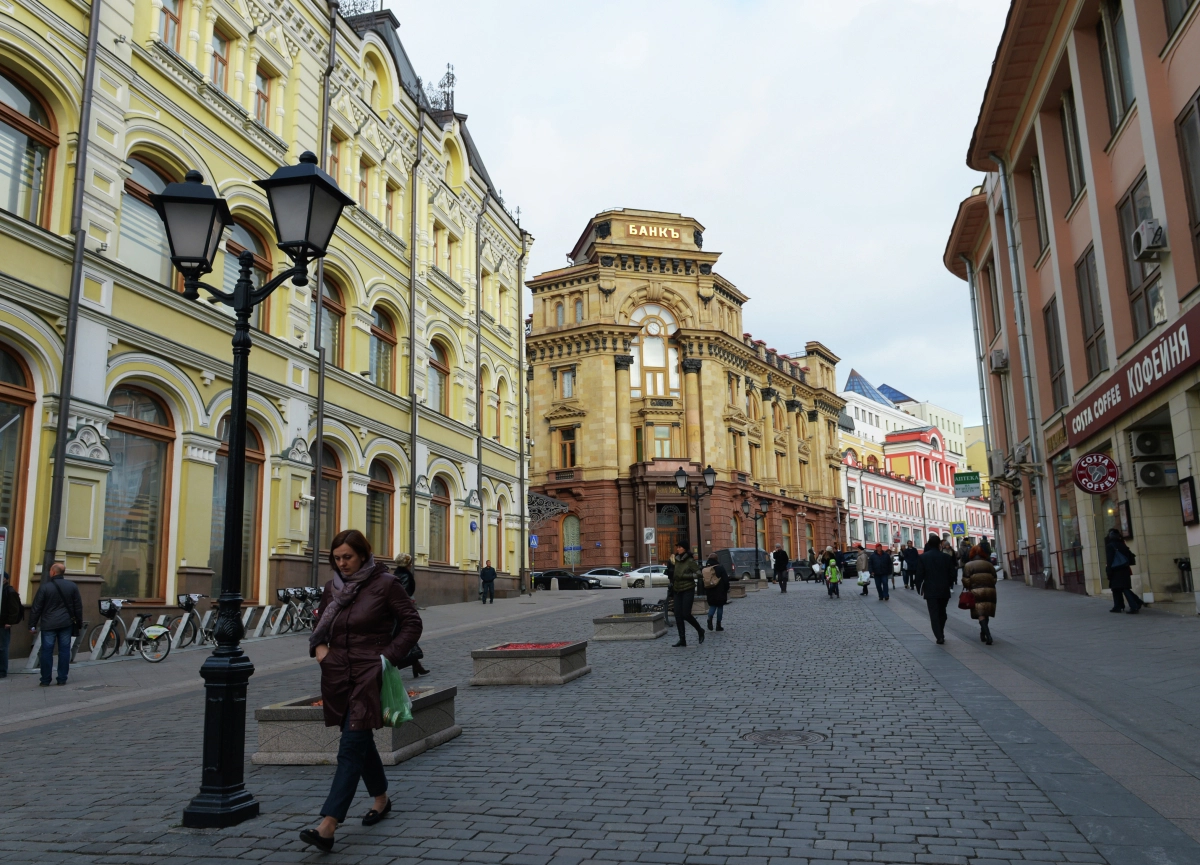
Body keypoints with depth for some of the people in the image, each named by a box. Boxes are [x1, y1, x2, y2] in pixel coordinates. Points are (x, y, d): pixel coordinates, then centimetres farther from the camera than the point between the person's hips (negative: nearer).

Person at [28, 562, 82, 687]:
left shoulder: (44, 587, -7)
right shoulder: (72, 586, 2)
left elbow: (36, 607, -5)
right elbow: (78, 606, 6)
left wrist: (32, 624, 3)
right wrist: (79, 623, 14)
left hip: (48, 624, -2)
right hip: (66, 624, 2)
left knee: (47, 651, 4)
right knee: (64, 651, 5)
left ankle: (45, 680, 6)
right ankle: (62, 679, 7)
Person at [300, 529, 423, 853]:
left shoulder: (385, 584, -10)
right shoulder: (333, 587, 7)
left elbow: (412, 623, -6)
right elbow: (321, 622, 22)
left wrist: (390, 656, -14)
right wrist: (318, 646, 3)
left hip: (369, 675, -6)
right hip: (337, 675, 7)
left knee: (351, 749, -9)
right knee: (361, 742, 19)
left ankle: (327, 827, -11)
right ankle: (381, 799, 38)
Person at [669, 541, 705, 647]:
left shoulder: (690, 561, -9)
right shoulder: (676, 560, 11)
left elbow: (699, 573, -15)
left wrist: (684, 576, -21)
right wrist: (672, 582, 10)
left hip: (688, 590, -6)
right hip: (678, 591, 7)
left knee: (686, 614, -11)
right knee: (678, 615, -1)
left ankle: (700, 630, 15)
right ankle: (682, 639, 3)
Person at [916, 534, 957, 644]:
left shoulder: (923, 557, -6)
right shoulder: (947, 557, -2)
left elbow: (919, 574, -7)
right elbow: (951, 574, 0)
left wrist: (920, 587, 7)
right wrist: (949, 585, 15)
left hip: (930, 590, -2)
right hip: (944, 590, 2)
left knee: (934, 614, 0)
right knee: (942, 612, 18)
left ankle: (939, 637, -10)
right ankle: (941, 634, 25)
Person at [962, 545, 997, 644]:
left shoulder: (968, 565, -2)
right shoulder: (989, 564, 9)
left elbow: (966, 580, -5)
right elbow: (994, 579, 8)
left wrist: (968, 588, 12)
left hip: (976, 591, -4)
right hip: (989, 591, 4)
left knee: (980, 614, -6)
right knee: (986, 613, 17)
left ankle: (988, 635, -21)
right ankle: (983, 634, 28)